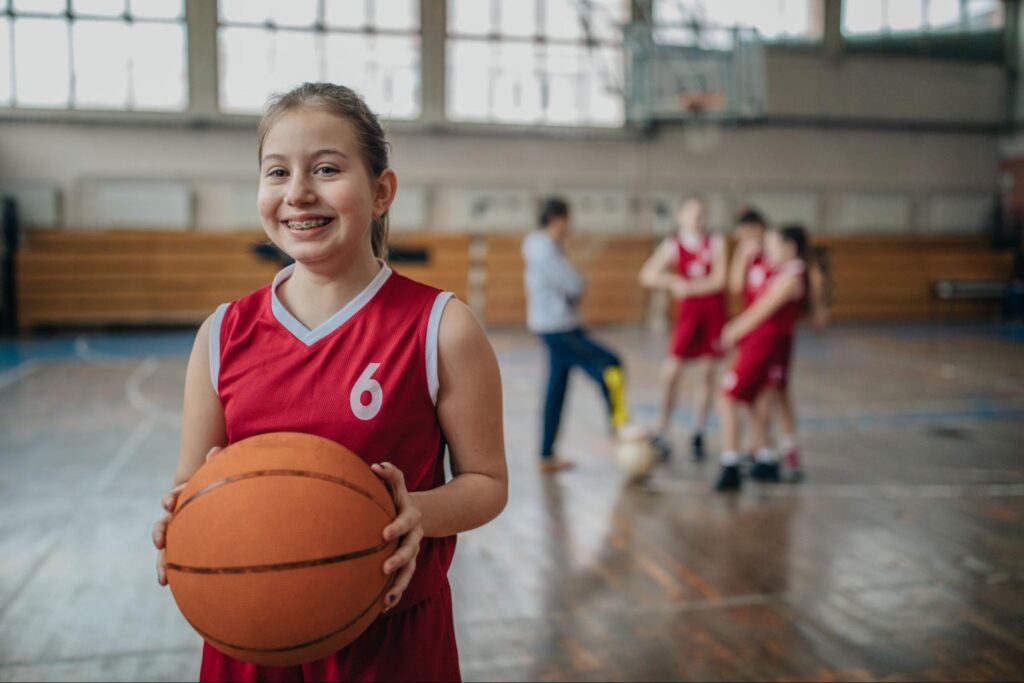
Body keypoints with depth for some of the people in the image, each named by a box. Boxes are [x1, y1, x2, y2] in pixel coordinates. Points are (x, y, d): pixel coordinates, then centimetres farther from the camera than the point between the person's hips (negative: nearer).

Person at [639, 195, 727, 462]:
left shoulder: (716, 243, -1)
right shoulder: (673, 245, -1)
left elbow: (719, 280, -8)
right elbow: (647, 275, -8)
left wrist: (689, 287, -16)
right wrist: (670, 281, -25)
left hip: (713, 311, 1)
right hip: (688, 311, 0)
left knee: (707, 372, 4)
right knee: (672, 370, -6)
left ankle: (699, 433, 16)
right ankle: (662, 432, 7)